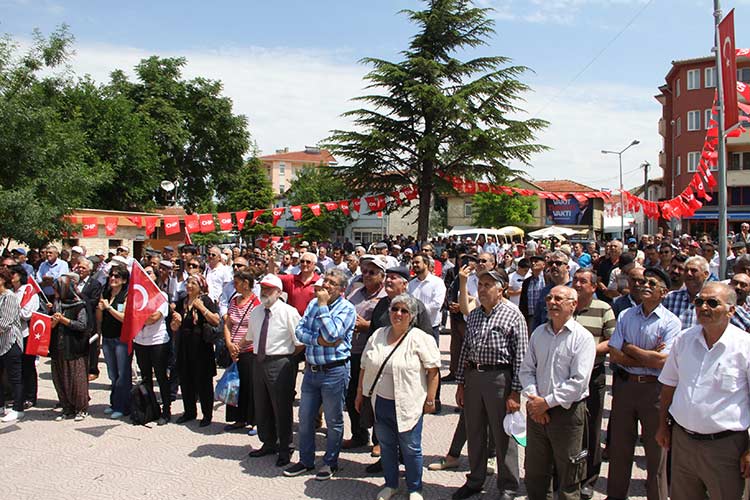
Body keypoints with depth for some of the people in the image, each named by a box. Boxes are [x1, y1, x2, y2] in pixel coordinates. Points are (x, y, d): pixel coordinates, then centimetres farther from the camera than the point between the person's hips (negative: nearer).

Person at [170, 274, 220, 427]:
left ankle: (207, 414, 13)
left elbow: (216, 321, -17)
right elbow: (174, 328, 15)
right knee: (185, 380, 12)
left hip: (201, 346, -6)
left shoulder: (206, 300, -6)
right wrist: (176, 321, -7)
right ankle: (189, 412, 27)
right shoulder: (182, 303, 11)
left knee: (203, 381, 2)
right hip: (184, 346, 6)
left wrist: (202, 307, -22)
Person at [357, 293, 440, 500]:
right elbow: (365, 367, 12)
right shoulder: (377, 336, 6)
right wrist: (360, 394, 12)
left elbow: (433, 370, -10)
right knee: (386, 446, 17)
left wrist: (430, 399, -11)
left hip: (407, 405, -4)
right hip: (380, 403, 5)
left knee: (411, 449, 6)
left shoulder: (420, 338, -9)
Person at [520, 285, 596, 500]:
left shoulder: (583, 337, -9)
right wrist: (533, 398, -7)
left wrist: (547, 402, -15)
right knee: (534, 472, 15)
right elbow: (526, 369, 9)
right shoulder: (538, 333, 8)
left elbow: (578, 382, -16)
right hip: (536, 411, 5)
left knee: (567, 475, 7)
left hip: (567, 412, -5)